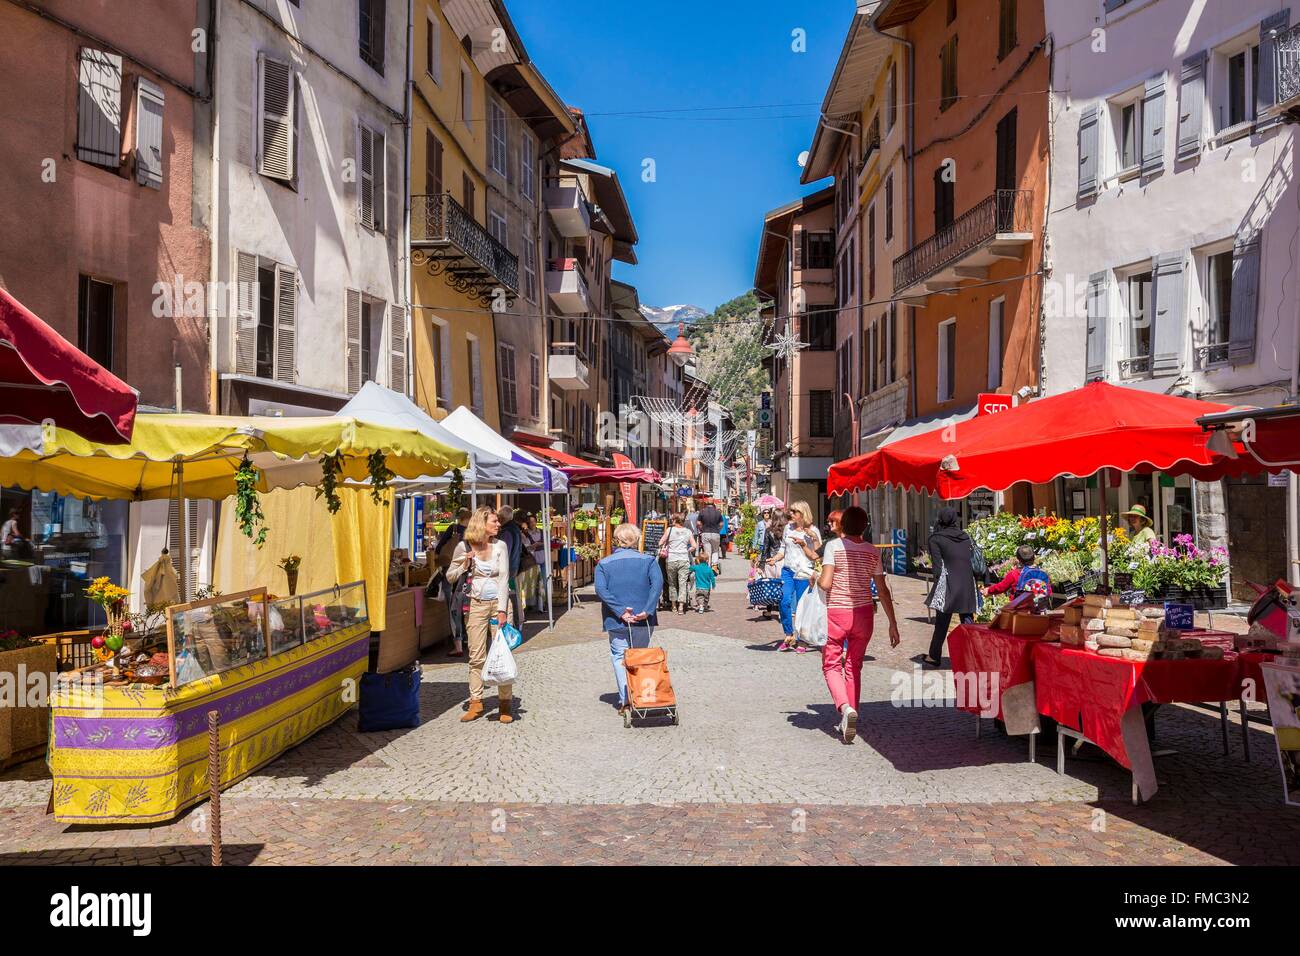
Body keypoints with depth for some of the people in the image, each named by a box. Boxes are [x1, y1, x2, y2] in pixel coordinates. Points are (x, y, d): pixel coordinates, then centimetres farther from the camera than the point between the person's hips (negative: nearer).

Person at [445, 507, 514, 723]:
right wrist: (465, 564, -11)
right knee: (476, 656, 2)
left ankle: (504, 703, 6)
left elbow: (503, 578, -3)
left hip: (498, 602, 0)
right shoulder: (464, 547, 2)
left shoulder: (500, 546, 3)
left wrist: (501, 610, -11)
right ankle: (476, 703, 11)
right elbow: (450, 577, 8)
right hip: (475, 604, 0)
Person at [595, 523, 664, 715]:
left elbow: (600, 589, -11)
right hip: (643, 621, 1)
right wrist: (647, 611, -16)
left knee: (619, 657, 6)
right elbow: (657, 583, -13)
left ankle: (625, 700, -5)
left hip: (617, 621, -1)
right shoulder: (648, 560, 3)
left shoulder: (604, 564, 4)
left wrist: (620, 611, -14)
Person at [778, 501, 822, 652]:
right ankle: (789, 635, 0)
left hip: (803, 573, -3)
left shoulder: (812, 531, -3)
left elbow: (815, 556, -4)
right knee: (785, 601, -15)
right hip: (788, 570, 3)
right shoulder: (789, 527, 8)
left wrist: (803, 544, -15)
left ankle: (800, 640, 14)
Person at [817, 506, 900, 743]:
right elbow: (882, 590, 4)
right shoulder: (873, 551, 3)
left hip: (836, 613, -4)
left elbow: (825, 583, -18)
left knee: (831, 665, 8)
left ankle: (845, 707, -17)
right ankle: (848, 721, 20)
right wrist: (893, 623, 9)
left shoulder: (833, 546, -9)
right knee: (854, 667, 16)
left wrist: (815, 580, 6)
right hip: (863, 614, 4)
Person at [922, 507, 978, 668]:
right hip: (968, 583, 4)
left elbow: (937, 565, -8)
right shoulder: (965, 537, 13)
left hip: (949, 584, -3)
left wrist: (938, 584, -6)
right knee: (967, 621, 8)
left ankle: (934, 657, 15)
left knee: (942, 622, 6)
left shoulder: (936, 538, 0)